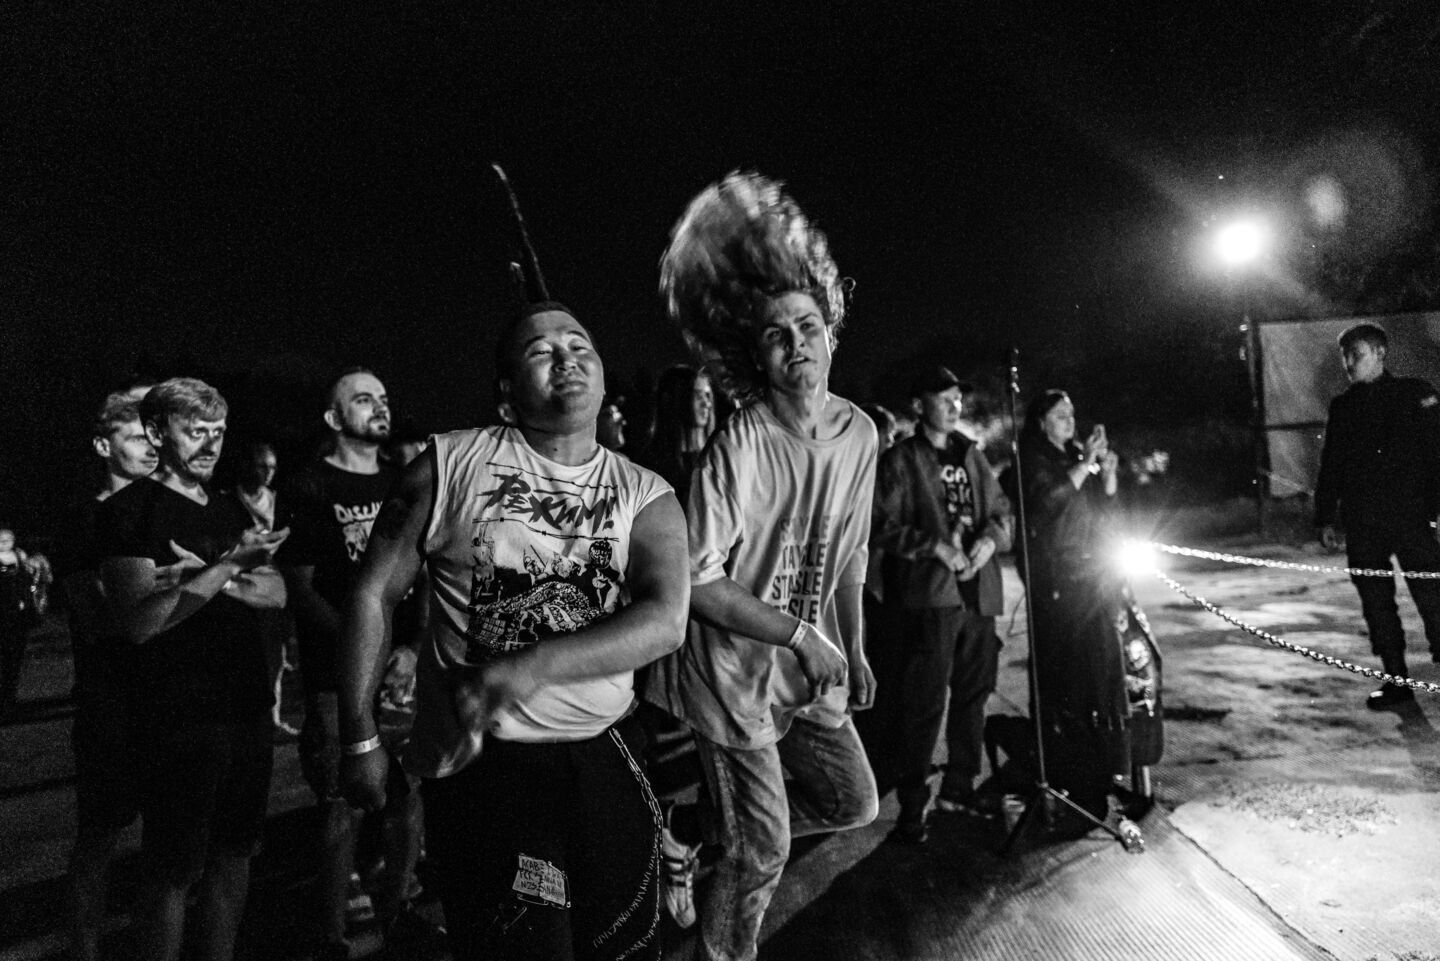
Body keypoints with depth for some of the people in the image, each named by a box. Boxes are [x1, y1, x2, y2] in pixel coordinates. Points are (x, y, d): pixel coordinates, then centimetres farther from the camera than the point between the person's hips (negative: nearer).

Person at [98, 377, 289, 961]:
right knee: (174, 873, 4)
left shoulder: (230, 511, 14)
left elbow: (276, 593, 8)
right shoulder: (130, 510, -7)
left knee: (234, 855, 14)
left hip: (248, 707, 7)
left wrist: (214, 578, -10)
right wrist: (227, 567, -25)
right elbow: (138, 621, -17)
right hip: (180, 717, -6)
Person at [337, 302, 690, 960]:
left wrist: (530, 667, -28)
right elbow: (374, 594, -1)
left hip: (606, 758, 3)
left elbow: (665, 621, -16)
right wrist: (359, 739, -2)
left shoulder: (645, 497, 0)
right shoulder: (452, 463, -5)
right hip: (478, 764, -2)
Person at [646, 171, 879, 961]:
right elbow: (698, 583, -23)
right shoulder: (738, 446, -23)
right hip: (735, 669, -6)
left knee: (855, 804, 18)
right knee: (762, 853, 4)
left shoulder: (858, 431, -2)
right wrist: (800, 634, -21)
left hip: (811, 665, 7)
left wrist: (853, 647, 11)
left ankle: (721, 829, 34)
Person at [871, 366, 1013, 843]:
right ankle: (912, 807, 5)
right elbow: (881, 527, -9)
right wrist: (936, 545, -17)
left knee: (972, 695, 14)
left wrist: (990, 539, -4)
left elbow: (1002, 511, 17)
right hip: (928, 594, -6)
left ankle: (959, 787, 30)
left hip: (978, 591, 6)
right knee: (923, 705, -5)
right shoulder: (900, 460, -2)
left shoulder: (972, 455, 16)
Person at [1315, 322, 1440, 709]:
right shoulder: (1342, 407, 14)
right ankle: (1397, 680, 17)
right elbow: (1329, 467, 16)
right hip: (1361, 523, 4)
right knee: (1376, 603, 7)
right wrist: (1325, 518, 11)